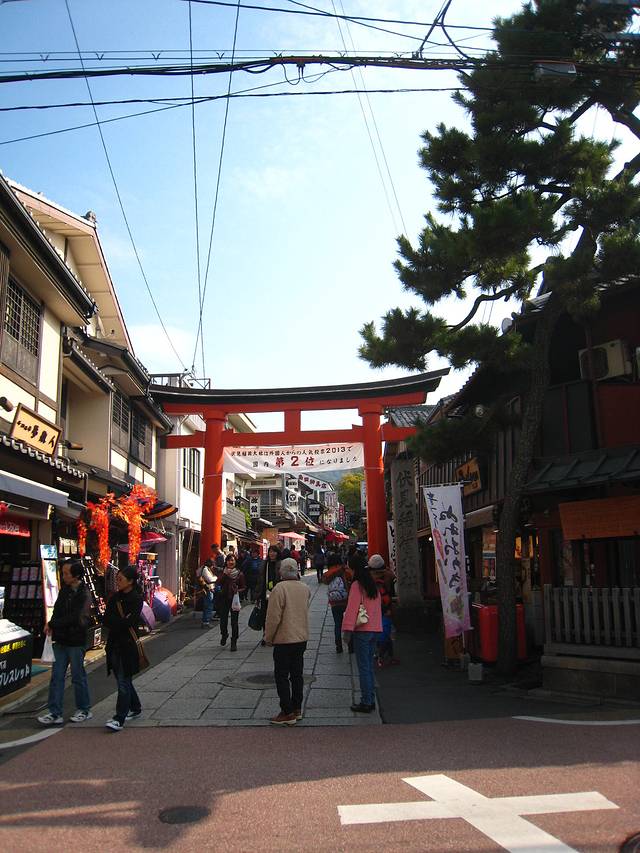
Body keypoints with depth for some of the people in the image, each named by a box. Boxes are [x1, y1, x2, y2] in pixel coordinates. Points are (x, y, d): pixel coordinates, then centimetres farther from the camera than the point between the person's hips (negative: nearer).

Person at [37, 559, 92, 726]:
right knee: (56, 677, 6)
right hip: (61, 641, 7)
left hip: (76, 642, -7)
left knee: (78, 677, 5)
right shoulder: (64, 590, 8)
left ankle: (84, 710, 20)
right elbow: (57, 611, 11)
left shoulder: (83, 595, -15)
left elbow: (74, 618, -20)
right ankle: (55, 713, 12)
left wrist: (52, 624, -13)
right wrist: (52, 626, -8)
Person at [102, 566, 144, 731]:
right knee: (123, 680, 17)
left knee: (123, 682, -6)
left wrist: (114, 622, -6)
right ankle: (135, 708, 32)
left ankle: (119, 719, -3)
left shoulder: (136, 599, -10)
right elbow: (106, 621, 3)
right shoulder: (114, 598, 10)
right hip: (114, 644, 7)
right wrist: (121, 622, -11)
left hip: (128, 646, -7)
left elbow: (129, 622, -19)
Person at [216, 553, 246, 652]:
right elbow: (219, 583, -9)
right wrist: (225, 574, -20)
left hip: (234, 599, -2)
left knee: (234, 621, -3)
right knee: (223, 620, 4)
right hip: (224, 598, 2)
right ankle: (224, 634, 35)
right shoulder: (223, 572, 6)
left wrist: (238, 590, -13)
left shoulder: (239, 574, 1)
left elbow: (244, 587, 6)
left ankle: (234, 642, 5)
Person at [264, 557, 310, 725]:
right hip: (302, 637, 7)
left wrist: (269, 637, -5)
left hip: (284, 639, -7)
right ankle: (297, 708, 22)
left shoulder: (280, 588, -18)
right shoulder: (305, 588, 3)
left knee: (281, 676, 2)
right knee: (297, 674, 15)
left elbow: (274, 617, -16)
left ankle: (287, 712, 3)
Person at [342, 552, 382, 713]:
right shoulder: (373, 585, 11)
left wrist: (347, 629, -15)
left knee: (363, 667, -2)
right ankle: (371, 700, 19)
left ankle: (366, 703, 1)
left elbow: (352, 608, -15)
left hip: (362, 630, -7)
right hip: (375, 629, 7)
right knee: (369, 666, 15)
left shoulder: (357, 585, -11)